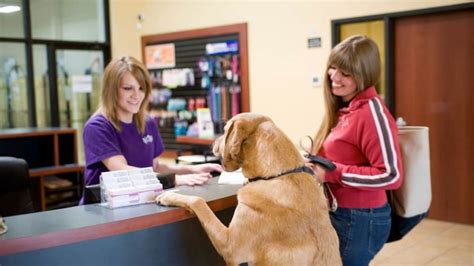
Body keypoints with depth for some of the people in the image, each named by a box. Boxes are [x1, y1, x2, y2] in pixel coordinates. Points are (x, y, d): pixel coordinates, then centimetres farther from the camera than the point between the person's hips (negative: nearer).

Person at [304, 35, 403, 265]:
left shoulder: (371, 112, -19)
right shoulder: (343, 109, 7)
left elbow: (391, 175, -24)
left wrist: (332, 174, -23)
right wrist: (316, 165, 0)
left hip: (359, 219, -9)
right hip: (338, 214, 9)